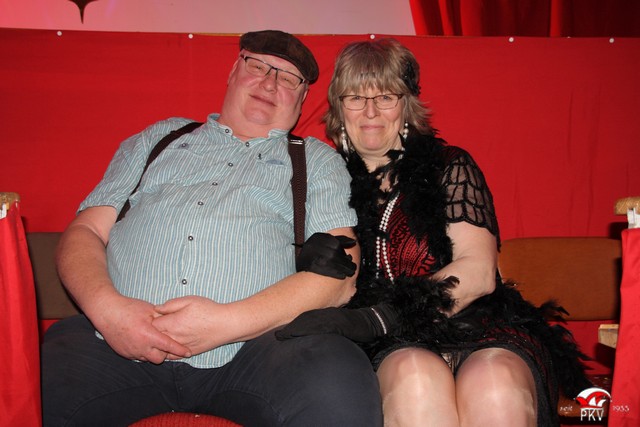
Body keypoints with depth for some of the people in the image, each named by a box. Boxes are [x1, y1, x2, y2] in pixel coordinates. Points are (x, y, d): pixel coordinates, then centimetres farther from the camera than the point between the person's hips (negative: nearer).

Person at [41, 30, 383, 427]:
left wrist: (228, 322, -13)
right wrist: (106, 307, -9)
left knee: (342, 385, -31)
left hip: (253, 347, 0)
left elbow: (340, 274, 1)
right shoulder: (159, 138, 22)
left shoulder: (318, 160, 16)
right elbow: (85, 231, 14)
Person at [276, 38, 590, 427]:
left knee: (494, 384, -36)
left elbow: (479, 272, -4)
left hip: (481, 332, 0)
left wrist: (377, 318, -17)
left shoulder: (449, 167, 11)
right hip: (394, 348, 0)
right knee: (415, 377, -36)